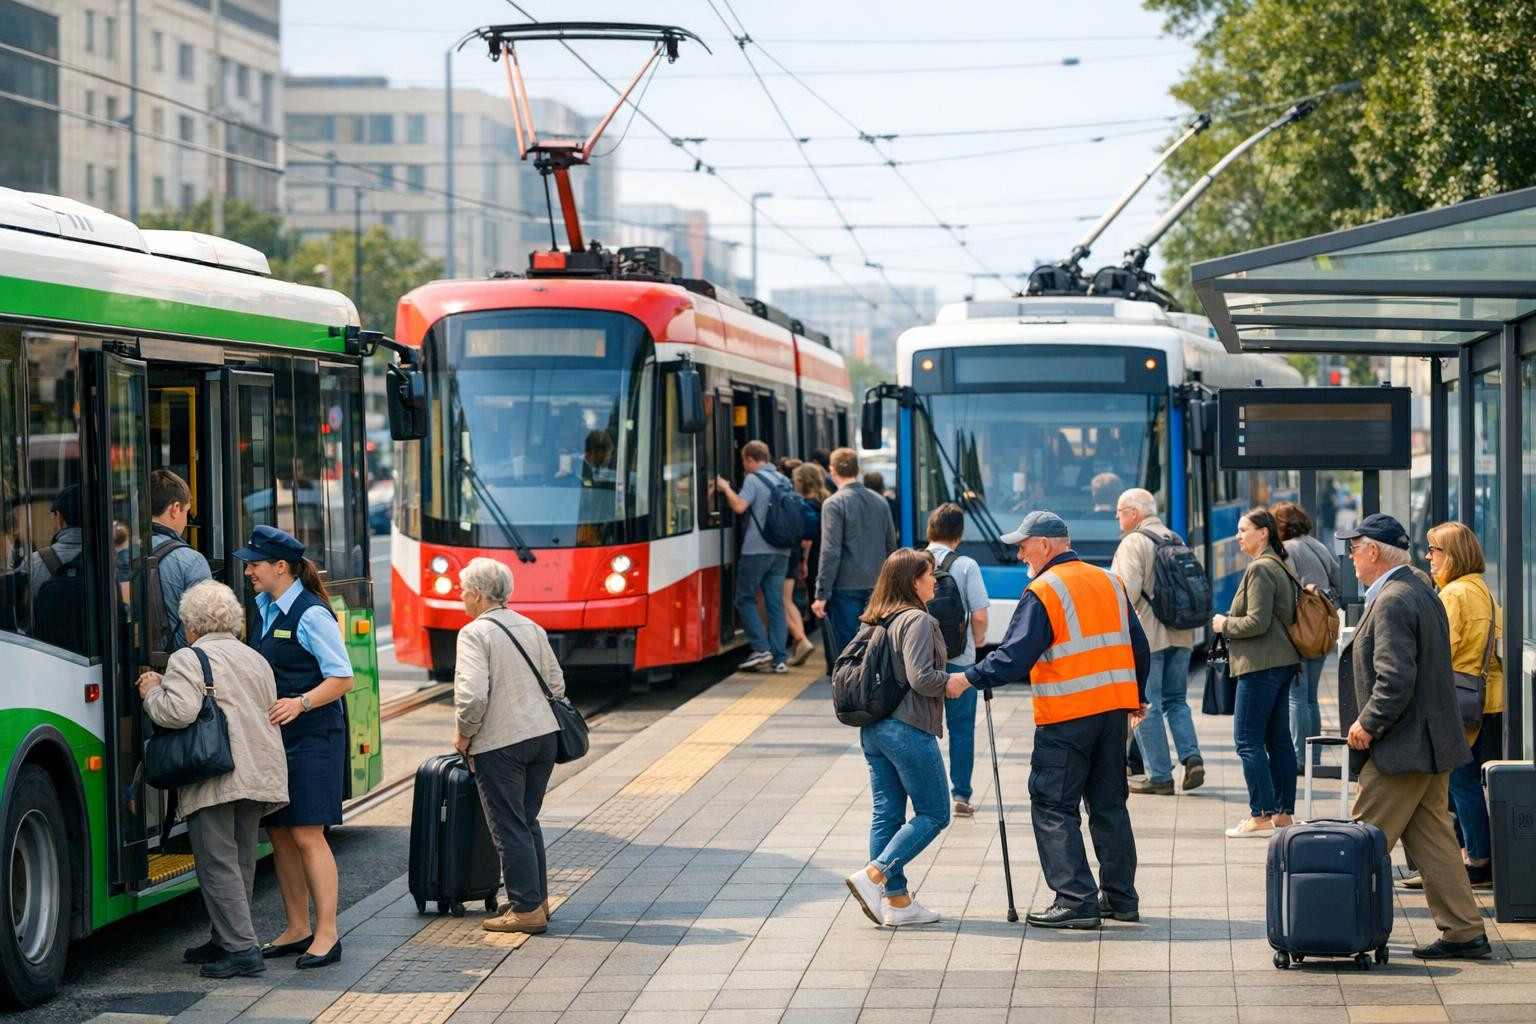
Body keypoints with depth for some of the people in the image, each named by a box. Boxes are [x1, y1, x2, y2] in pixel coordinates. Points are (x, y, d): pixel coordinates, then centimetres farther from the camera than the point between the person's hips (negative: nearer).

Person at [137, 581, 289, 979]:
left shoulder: (189, 659, -5)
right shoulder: (256, 660, 21)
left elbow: (179, 711, -20)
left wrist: (152, 692, -1)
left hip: (213, 781, -8)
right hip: (259, 776, 8)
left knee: (218, 863, -5)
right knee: (241, 862, 15)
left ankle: (242, 948, -10)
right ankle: (227, 939, 22)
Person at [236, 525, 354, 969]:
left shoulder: (311, 615, -14)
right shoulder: (262, 607, 10)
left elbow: (342, 679, -15)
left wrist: (301, 703, -27)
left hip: (312, 737, -8)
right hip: (274, 736, 8)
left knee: (307, 835, -8)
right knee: (278, 833, 9)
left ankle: (327, 935, -4)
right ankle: (297, 929, 18)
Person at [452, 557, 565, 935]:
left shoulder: (475, 634, -12)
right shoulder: (533, 628, 10)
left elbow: (473, 694, -21)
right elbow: (556, 685, 13)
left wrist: (463, 734, -7)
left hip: (499, 744, -7)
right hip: (543, 735, 7)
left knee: (510, 829, 0)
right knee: (527, 821, 19)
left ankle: (527, 909, 1)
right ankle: (538, 899, 23)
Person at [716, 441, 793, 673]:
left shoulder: (754, 479, -8)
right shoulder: (784, 481, 15)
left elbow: (739, 506, -20)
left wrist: (726, 488, -5)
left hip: (756, 550, -6)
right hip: (781, 551, 6)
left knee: (745, 598, 6)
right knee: (776, 603, 6)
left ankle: (761, 648, -5)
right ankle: (779, 658, 1)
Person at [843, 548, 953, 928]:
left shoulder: (875, 622, 12)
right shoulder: (917, 620, -13)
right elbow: (920, 678, -20)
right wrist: (955, 681, -4)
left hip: (873, 729, 9)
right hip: (909, 730, -9)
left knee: (887, 813, 9)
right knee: (933, 814, 0)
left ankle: (896, 900, 10)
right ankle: (872, 876, -11)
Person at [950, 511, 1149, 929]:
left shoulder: (1042, 593, -11)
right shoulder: (1110, 583, 11)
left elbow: (1013, 658, -16)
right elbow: (1138, 646, 16)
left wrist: (967, 680, -7)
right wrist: (1137, 699, 27)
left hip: (1066, 715, -7)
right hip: (1115, 708, 7)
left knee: (1053, 807, -1)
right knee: (1109, 803, 15)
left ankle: (1076, 900, -5)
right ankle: (1121, 897, 17)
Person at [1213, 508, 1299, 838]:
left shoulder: (1259, 569, -14)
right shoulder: (1279, 566, 16)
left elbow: (1257, 623, -20)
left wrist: (1224, 624, -5)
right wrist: (1230, 623, 18)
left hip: (1261, 665, -10)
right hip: (1282, 662, 10)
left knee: (1248, 740, -7)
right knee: (1278, 739, 11)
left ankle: (1261, 816, -8)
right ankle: (1283, 813, 14)